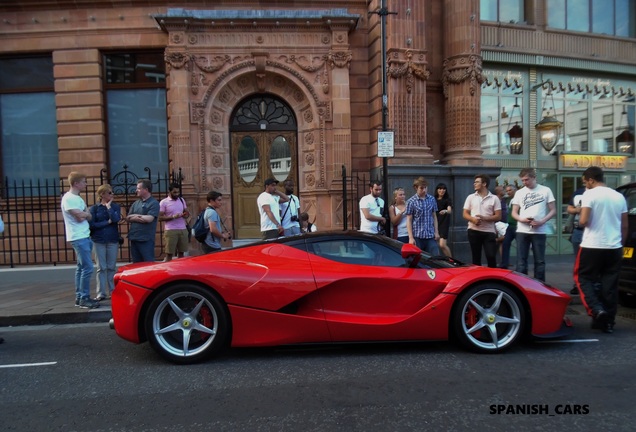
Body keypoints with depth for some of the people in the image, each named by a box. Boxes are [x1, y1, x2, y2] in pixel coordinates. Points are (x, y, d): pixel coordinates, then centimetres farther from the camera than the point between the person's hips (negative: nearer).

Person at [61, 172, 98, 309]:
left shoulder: (78, 198, 16)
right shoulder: (68, 198, -13)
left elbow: (89, 216, 10)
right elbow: (80, 217, -18)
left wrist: (83, 214, -10)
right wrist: (85, 213, 1)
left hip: (84, 237, 9)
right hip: (78, 238, -9)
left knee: (81, 267, 12)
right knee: (87, 268, -10)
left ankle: (79, 297, 19)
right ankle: (84, 299, -3)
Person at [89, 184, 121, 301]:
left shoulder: (115, 206, 6)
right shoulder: (94, 208, 1)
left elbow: (116, 219, -13)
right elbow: (92, 224, -8)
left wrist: (109, 207, -7)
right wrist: (107, 222, -9)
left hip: (113, 240, 1)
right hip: (99, 241, -1)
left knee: (111, 267, 5)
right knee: (101, 268, 2)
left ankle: (112, 291, 13)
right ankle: (101, 293, 8)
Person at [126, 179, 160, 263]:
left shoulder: (154, 203, -7)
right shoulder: (136, 203, 13)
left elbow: (149, 219, -17)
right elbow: (128, 218, 8)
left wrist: (134, 216, -3)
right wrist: (140, 218, -10)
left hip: (146, 240, -7)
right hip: (134, 238, 7)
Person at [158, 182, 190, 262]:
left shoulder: (182, 200, 13)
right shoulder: (163, 202, -3)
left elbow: (187, 212, 20)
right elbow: (160, 218, -7)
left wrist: (186, 215, -3)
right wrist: (172, 217, -19)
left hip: (183, 229, 5)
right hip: (170, 230, -5)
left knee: (181, 252, 8)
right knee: (169, 254, -4)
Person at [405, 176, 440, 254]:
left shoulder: (432, 199, 7)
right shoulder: (411, 201, -4)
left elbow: (434, 216, 13)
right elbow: (409, 220, -5)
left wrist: (436, 232, 6)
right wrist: (411, 237, -10)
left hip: (431, 236, 3)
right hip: (417, 236, -3)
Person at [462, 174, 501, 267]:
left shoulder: (494, 198, 2)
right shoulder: (470, 197, 7)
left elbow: (498, 216, -1)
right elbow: (465, 214, 6)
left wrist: (485, 218, -18)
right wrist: (473, 219, -16)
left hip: (489, 232, -2)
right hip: (474, 231, 2)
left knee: (491, 257, -4)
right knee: (476, 257, 8)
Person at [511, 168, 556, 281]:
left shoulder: (545, 190, 3)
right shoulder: (519, 192, 8)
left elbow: (553, 210, 3)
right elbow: (514, 212, 11)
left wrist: (542, 221, -14)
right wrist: (521, 219, -11)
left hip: (539, 231, -1)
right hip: (522, 231, 2)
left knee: (540, 261, 6)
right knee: (521, 261, 2)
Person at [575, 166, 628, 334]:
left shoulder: (589, 194, -8)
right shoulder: (619, 197, 10)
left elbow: (583, 221, -16)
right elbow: (624, 226, 14)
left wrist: (580, 219, 6)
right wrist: (621, 245, 23)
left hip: (592, 246, -5)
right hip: (614, 247, 6)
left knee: (584, 278, 9)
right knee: (610, 284, 9)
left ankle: (597, 310, -10)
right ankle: (608, 322, 14)